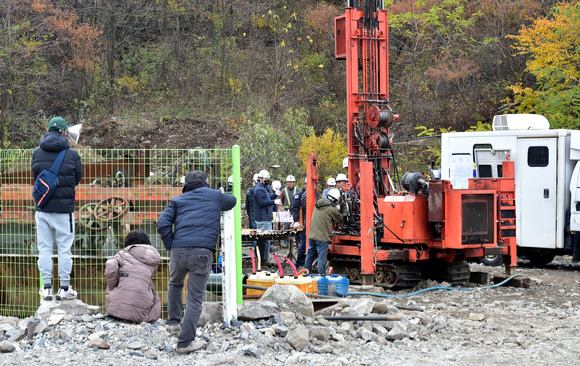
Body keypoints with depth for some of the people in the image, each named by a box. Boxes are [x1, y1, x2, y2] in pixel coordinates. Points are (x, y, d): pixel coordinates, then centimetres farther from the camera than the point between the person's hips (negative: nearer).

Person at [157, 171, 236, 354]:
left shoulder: (178, 200, 18)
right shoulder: (214, 196, 17)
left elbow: (162, 224, 5)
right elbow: (232, 201, 37)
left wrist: (170, 246, 9)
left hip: (179, 250, 2)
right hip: (202, 252, -2)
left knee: (175, 284, 32)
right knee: (195, 299, 2)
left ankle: (173, 322, 31)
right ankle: (185, 342, 0)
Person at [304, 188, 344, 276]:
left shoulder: (317, 205, 12)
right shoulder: (332, 209, -10)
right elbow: (340, 220, 2)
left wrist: (332, 223, 20)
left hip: (311, 235, 7)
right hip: (322, 237, -7)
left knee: (310, 256, 15)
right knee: (322, 257, -3)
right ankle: (322, 275, -4)